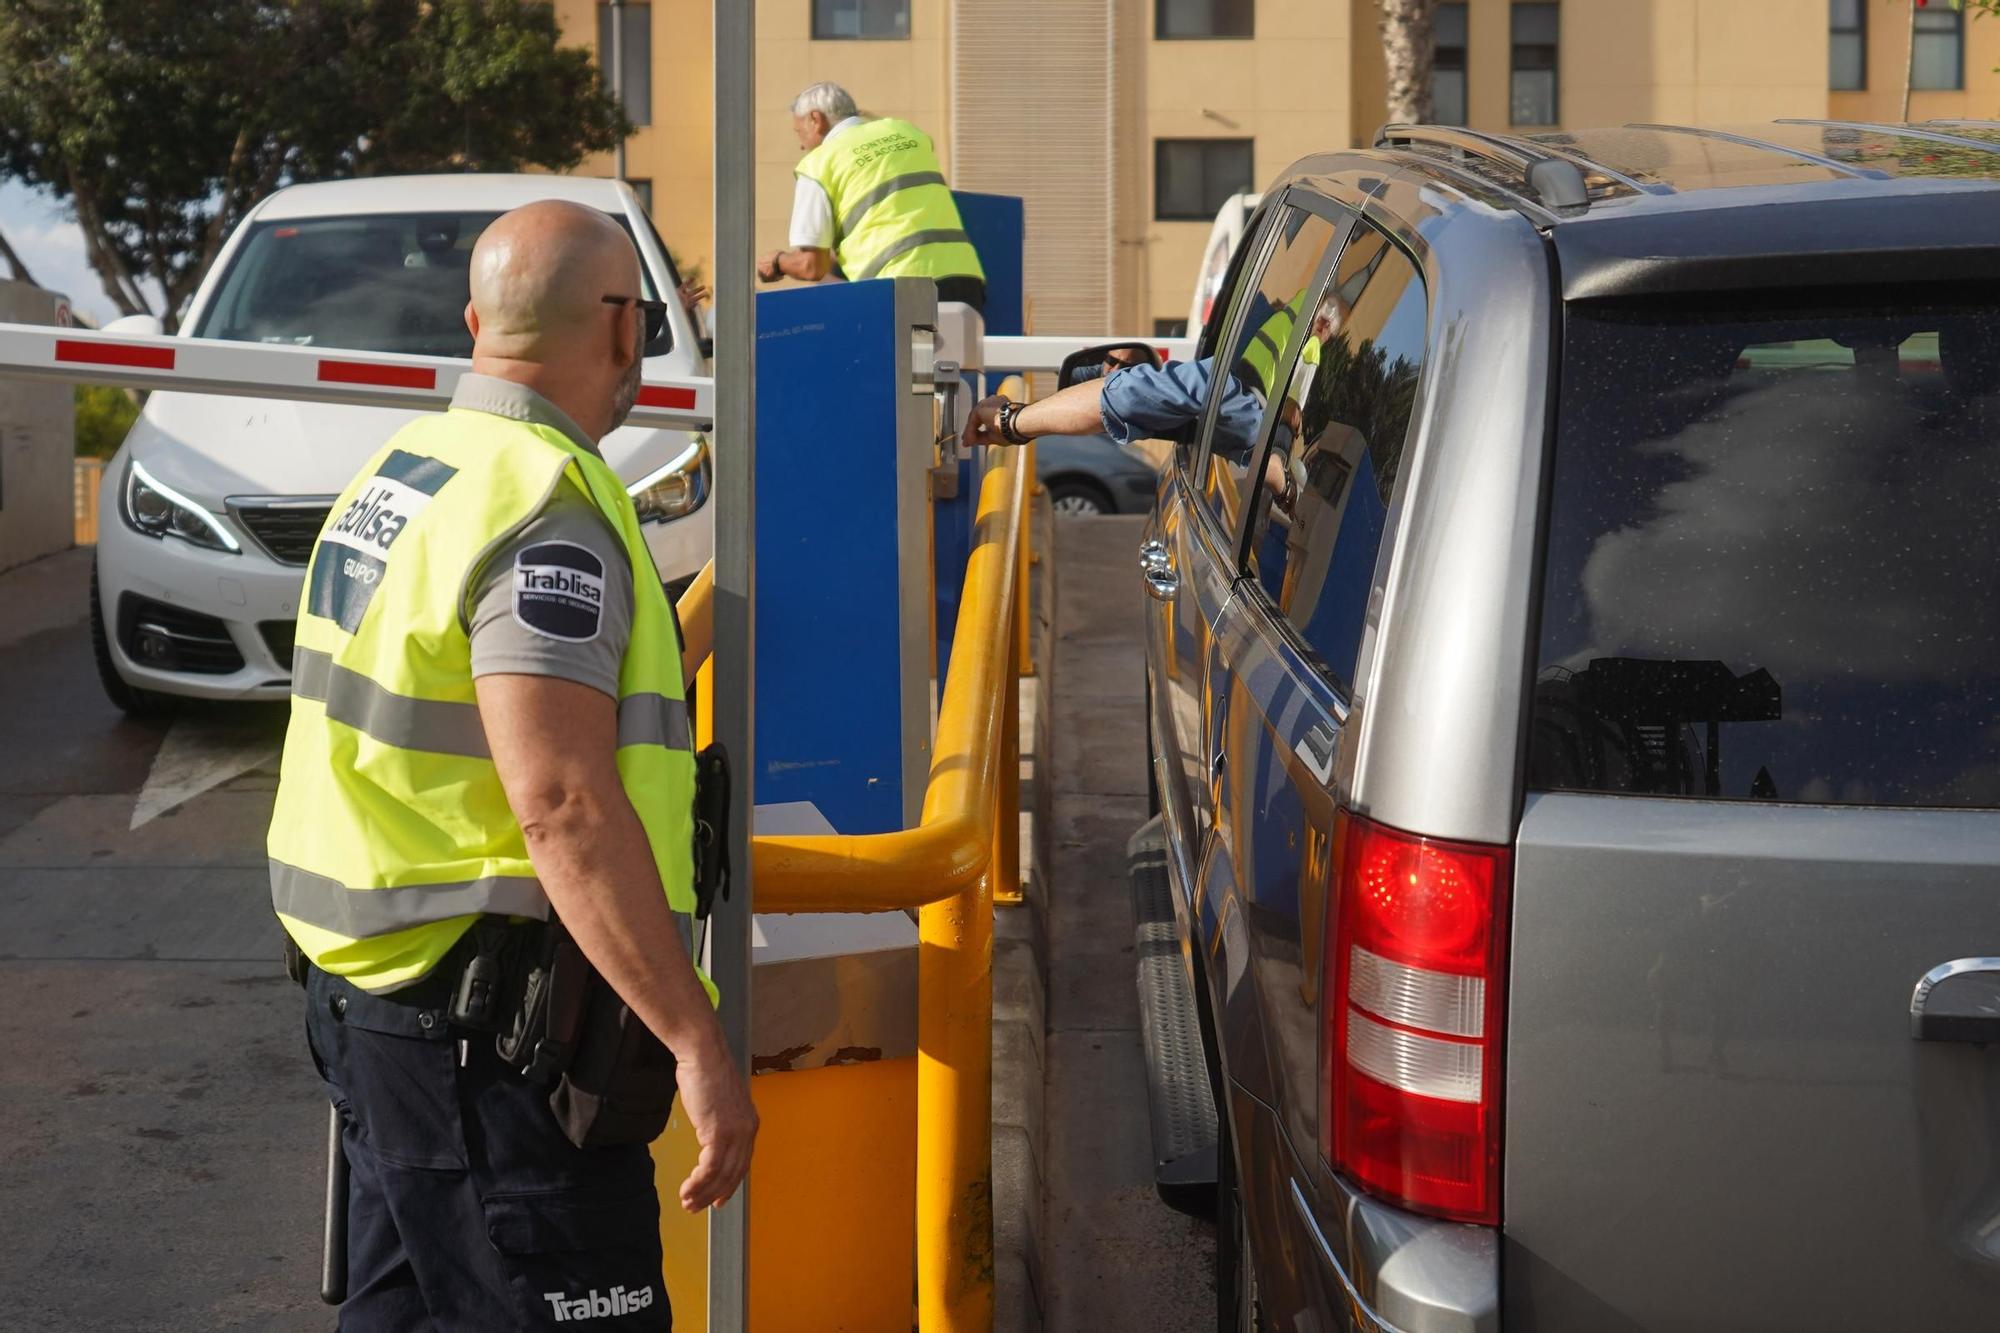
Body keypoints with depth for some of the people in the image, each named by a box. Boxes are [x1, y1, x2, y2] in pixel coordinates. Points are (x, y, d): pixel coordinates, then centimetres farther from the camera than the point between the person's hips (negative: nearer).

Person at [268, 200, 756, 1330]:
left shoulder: (394, 476, 12)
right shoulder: (550, 506, -19)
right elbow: (563, 807, -27)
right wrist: (700, 1045, -26)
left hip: (367, 988, 10)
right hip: (488, 1032, -10)